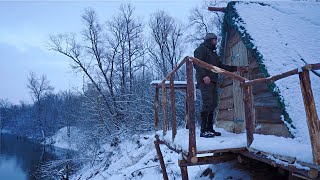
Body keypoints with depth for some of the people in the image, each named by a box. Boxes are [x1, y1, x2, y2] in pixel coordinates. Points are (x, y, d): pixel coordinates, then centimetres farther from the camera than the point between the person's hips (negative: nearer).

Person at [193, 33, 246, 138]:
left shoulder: (213, 53, 30)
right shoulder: (201, 49, 2)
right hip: (205, 81, -9)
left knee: (213, 104, 6)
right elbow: (196, 63, -12)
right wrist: (204, 75, -24)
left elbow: (221, 66, 29)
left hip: (213, 82, 9)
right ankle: (203, 130, -14)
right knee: (207, 104, -15)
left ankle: (210, 129, 12)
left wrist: (236, 68, 24)